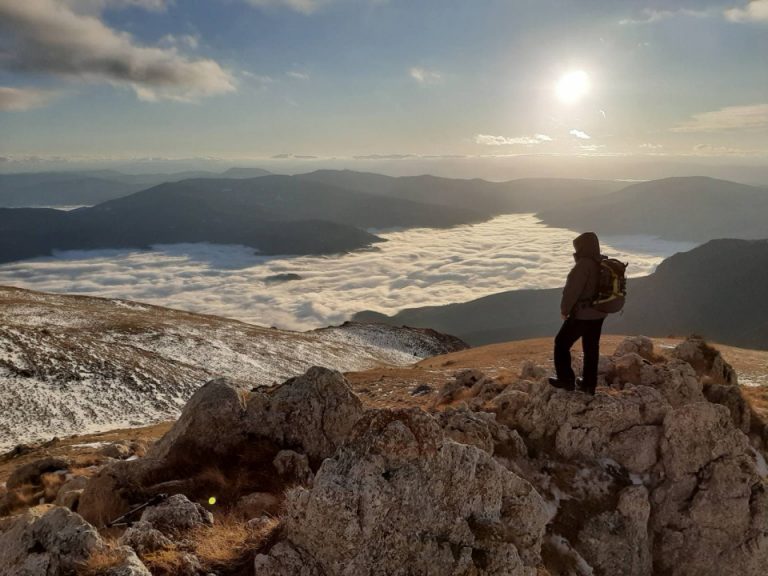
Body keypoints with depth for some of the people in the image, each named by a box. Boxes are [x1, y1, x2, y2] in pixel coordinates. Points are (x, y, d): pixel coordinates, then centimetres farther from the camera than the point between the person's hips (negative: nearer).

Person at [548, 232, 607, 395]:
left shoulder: (584, 264, -23)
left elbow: (572, 290, -22)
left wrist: (564, 309, -8)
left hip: (583, 314, -8)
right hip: (598, 313, 8)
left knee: (561, 343, 8)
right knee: (591, 347, 17)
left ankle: (566, 380, 14)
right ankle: (589, 383, 26)